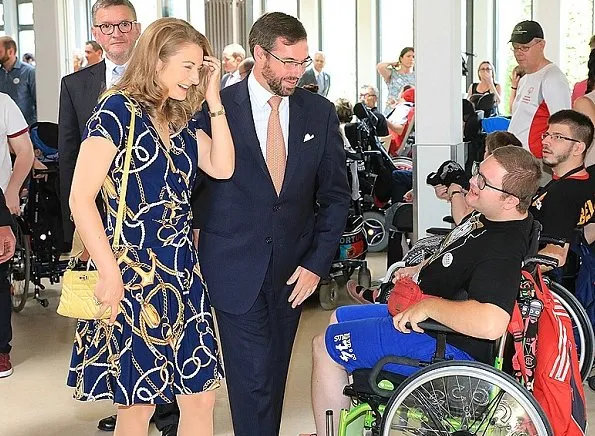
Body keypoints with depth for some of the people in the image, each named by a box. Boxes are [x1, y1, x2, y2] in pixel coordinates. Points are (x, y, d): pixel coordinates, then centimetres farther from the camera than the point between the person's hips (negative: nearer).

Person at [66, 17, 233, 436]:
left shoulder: (183, 119, 11)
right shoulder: (118, 110, -11)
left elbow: (223, 168, -2)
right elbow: (81, 198, -16)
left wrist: (214, 100, -3)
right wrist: (110, 273, -17)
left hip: (183, 272, 7)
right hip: (132, 275, -7)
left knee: (201, 397, 8)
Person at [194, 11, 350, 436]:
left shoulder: (320, 112, 2)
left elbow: (336, 194, 7)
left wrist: (317, 262, 0)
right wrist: (198, 257, -3)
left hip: (292, 269, 3)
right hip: (236, 269, -3)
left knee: (274, 375, 12)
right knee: (254, 377, -4)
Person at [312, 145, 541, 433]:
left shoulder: (503, 250, -32)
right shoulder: (487, 216, 0)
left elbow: (490, 323, -47)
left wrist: (427, 305, -35)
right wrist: (421, 269, 11)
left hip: (448, 345, -11)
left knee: (325, 347, -6)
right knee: (339, 318, 23)